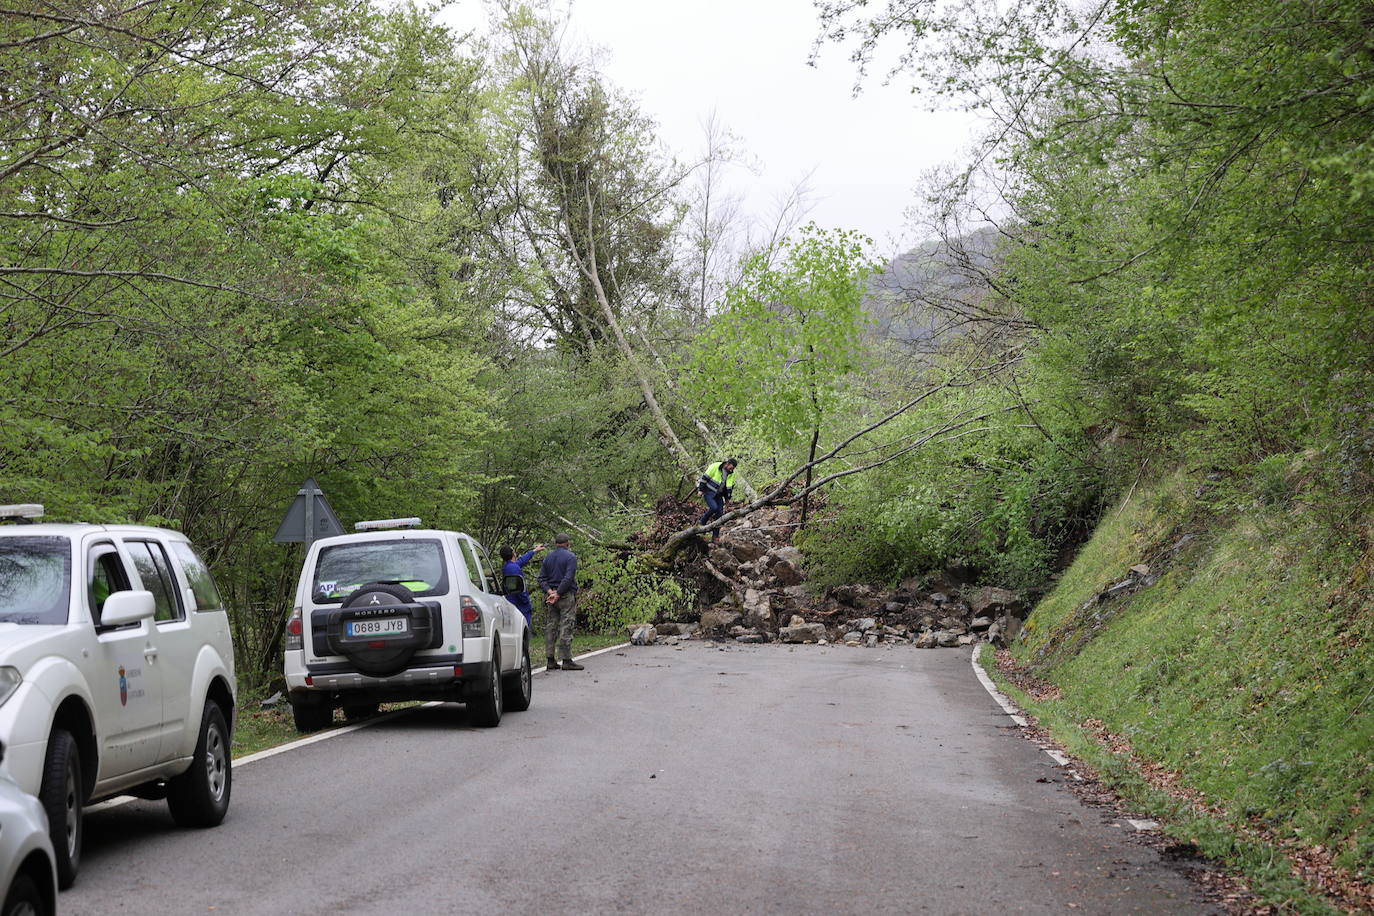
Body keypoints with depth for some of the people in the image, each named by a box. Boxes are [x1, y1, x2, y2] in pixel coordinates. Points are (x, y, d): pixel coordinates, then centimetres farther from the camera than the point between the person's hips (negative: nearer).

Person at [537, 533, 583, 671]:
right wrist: (558, 594, -14)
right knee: (566, 627, -5)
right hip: (566, 597, -5)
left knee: (550, 628, 7)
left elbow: (542, 578, 5)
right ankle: (567, 660, -7)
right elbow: (568, 578, -16)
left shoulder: (548, 557, 12)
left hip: (550, 596, 5)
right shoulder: (570, 557, -6)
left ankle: (551, 660, 6)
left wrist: (549, 591, -5)